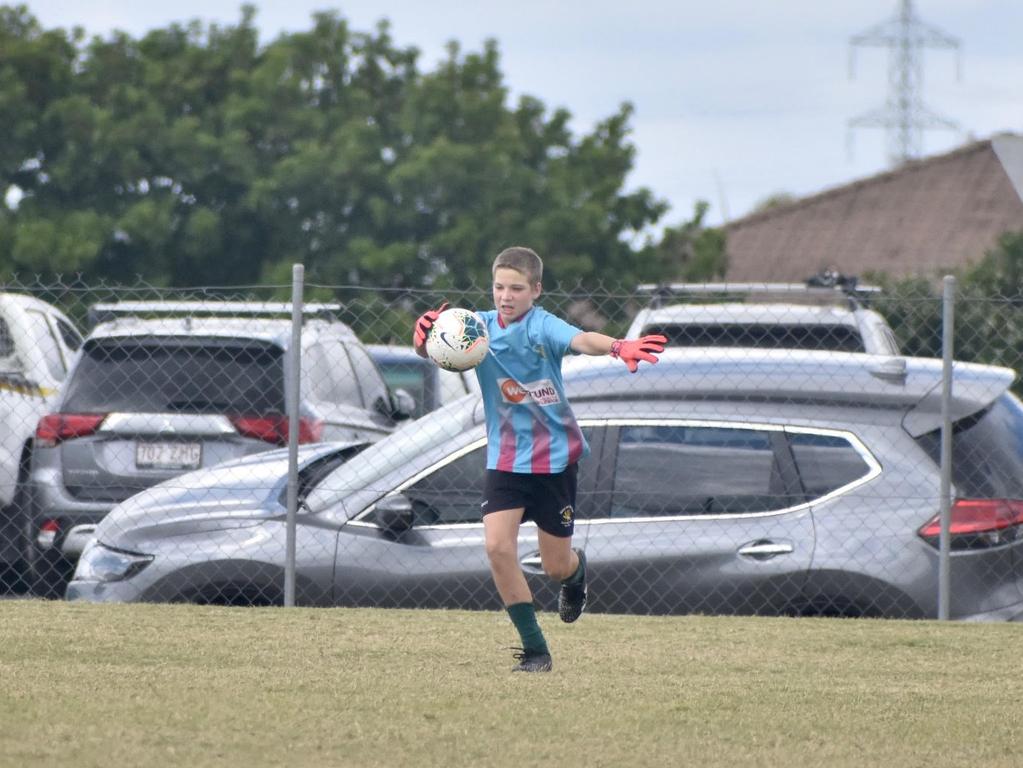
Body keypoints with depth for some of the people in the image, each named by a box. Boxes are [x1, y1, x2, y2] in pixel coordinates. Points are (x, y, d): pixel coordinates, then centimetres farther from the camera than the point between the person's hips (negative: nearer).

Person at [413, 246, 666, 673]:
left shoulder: (542, 326, -15)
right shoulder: (480, 327, -3)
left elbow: (580, 340, -35)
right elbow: (432, 349, -15)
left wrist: (617, 347, -57)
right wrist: (426, 335, -40)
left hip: (554, 456, -3)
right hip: (506, 457, 3)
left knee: (556, 566, 5)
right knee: (498, 546, -15)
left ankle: (576, 570, 45)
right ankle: (535, 649, -4)